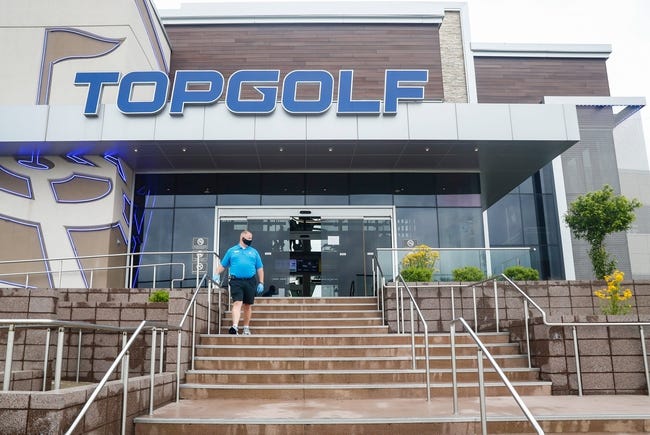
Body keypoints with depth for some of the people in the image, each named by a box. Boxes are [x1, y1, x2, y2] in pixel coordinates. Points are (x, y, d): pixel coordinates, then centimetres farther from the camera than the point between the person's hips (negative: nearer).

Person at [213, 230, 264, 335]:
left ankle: (246, 328, 20)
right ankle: (235, 327, -25)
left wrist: (261, 283, 6)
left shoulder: (254, 252, 15)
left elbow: (260, 268, 14)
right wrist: (216, 274, -4)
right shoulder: (232, 251, 12)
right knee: (237, 303, -16)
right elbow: (223, 265, 13)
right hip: (236, 282, -2)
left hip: (250, 282, 2)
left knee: (248, 305, 8)